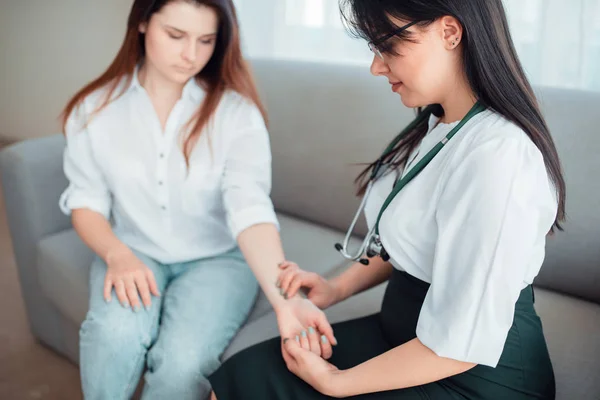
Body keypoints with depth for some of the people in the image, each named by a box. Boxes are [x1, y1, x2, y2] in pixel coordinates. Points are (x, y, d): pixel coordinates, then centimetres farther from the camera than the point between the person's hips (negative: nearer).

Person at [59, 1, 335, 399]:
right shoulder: (96, 108, -4)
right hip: (133, 254, 2)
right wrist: (118, 255, -19)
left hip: (218, 258, -1)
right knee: (115, 336, -29)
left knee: (183, 359, -27)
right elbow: (86, 201, 1)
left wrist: (284, 297, -41)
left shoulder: (236, 110, -13)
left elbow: (251, 209, -25)